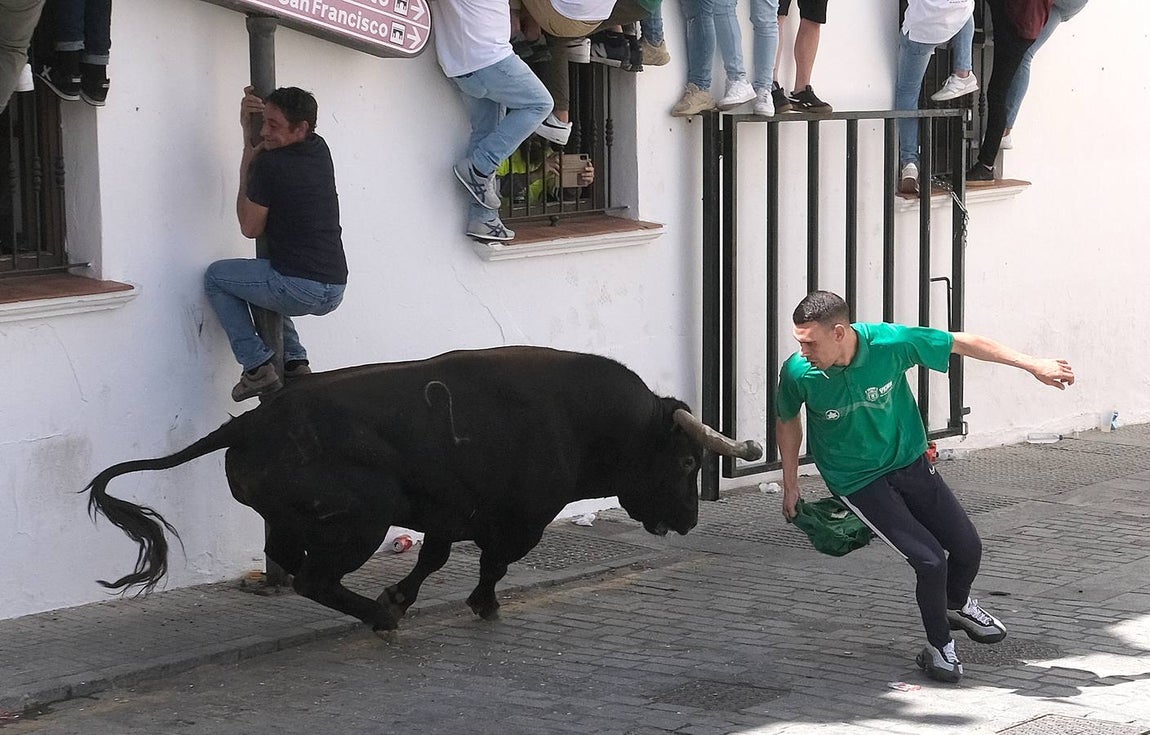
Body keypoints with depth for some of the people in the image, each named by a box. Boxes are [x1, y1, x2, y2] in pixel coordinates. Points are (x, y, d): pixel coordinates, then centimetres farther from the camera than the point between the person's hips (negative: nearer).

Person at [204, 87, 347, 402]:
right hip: (334, 290, 8)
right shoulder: (319, 151, 8)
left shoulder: (269, 164, -15)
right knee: (270, 286, 38)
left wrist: (246, 166, 4)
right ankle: (295, 362, 22)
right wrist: (248, 127, 10)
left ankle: (257, 366, 6)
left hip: (300, 288, -8)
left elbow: (250, 228, -3)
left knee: (216, 276, 16)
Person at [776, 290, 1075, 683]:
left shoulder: (890, 343, -24)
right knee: (930, 561, -15)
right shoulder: (797, 373, -23)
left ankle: (957, 605, 42)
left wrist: (1033, 365, -4)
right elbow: (788, 422, 1)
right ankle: (939, 647, 12)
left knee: (968, 548, 6)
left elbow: (962, 344, -11)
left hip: (910, 463, 3)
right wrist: (790, 485, 5)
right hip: (859, 484, -2)